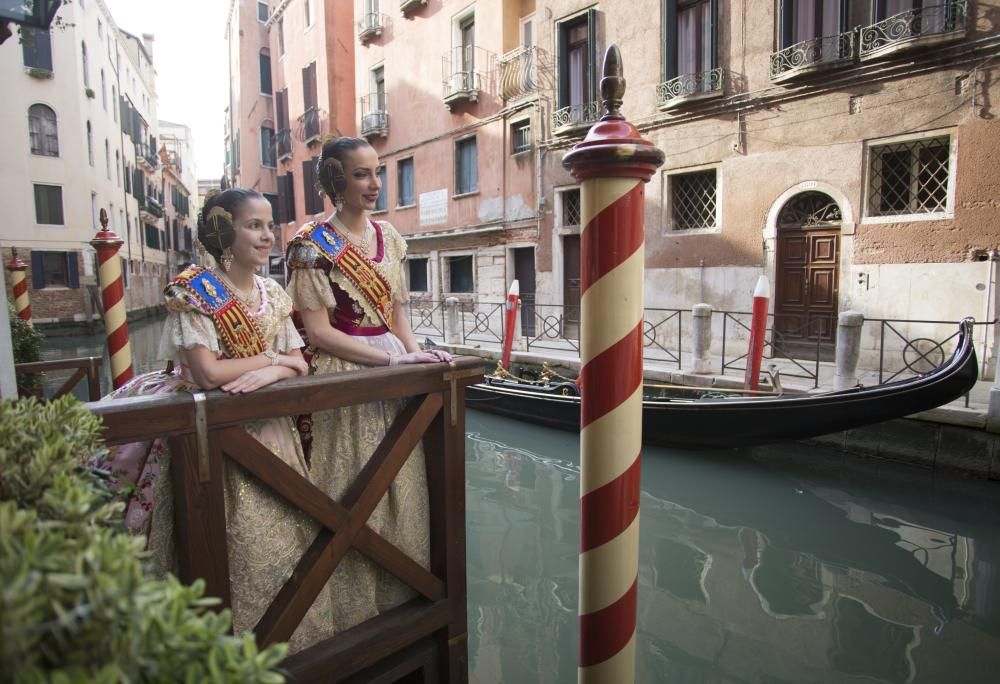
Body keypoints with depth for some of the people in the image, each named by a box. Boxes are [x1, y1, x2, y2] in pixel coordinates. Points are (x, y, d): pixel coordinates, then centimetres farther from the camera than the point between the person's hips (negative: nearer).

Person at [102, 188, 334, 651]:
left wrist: (271, 373, -18)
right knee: (235, 548, -1)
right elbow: (207, 373, -19)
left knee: (284, 539, 8)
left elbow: (299, 365, 3)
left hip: (269, 430, 5)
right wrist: (273, 357, -9)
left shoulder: (273, 295, 8)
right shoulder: (193, 291, -10)